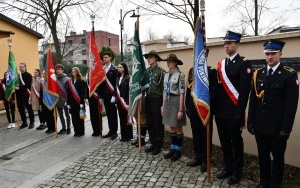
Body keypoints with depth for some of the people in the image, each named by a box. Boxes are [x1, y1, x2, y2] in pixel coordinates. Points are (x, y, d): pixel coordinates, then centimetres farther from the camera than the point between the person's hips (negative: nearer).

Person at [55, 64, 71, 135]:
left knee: (67, 114, 7)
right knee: (60, 115, 13)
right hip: (58, 100, 5)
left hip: (65, 100, -4)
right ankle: (63, 128, 24)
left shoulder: (66, 79, -8)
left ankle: (68, 128, 18)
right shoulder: (55, 78, 3)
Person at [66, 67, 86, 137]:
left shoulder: (81, 81, -4)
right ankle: (76, 132, 16)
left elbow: (83, 93, -9)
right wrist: (68, 103, 1)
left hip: (79, 102, -4)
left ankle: (81, 132, 11)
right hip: (72, 103, 4)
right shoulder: (69, 82, 9)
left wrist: (82, 103, -16)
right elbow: (68, 93, 7)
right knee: (74, 118, 6)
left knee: (80, 117, 2)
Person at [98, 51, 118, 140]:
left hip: (111, 95, -5)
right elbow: (100, 83, 12)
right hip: (104, 95, 5)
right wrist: (101, 96, 8)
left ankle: (115, 131, 9)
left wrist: (114, 95, -15)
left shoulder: (114, 69, -4)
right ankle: (111, 130, 18)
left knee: (113, 114, 1)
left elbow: (116, 83, -9)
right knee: (108, 113, 10)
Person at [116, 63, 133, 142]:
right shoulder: (118, 78, 12)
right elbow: (116, 90, 12)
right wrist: (116, 100, 7)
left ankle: (128, 135, 12)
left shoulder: (128, 78, -8)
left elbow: (129, 90, -13)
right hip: (119, 101, 6)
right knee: (121, 118, 10)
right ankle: (123, 135, 20)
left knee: (126, 118, 0)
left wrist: (128, 102, -17)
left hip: (125, 100, -6)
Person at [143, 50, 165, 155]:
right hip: (148, 99, 6)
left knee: (158, 123, 4)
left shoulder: (161, 71, -10)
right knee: (149, 123, 12)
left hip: (157, 99, -6)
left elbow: (163, 88, -11)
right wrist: (144, 97, 10)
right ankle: (153, 143, 26)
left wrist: (163, 103, -13)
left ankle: (158, 145, 17)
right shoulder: (147, 71, 8)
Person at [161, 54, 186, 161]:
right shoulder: (166, 75, 10)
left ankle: (178, 151, 20)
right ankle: (173, 149, 25)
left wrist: (181, 110, -15)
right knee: (172, 127, 14)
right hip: (168, 102, 7)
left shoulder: (180, 75, -12)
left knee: (178, 128, 6)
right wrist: (163, 105, 13)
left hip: (176, 102, -7)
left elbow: (182, 93, -14)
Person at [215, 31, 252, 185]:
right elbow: (218, 87, 11)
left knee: (236, 141, 8)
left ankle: (237, 171, 24)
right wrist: (215, 108, 7)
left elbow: (245, 90, -14)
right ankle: (228, 167, 31)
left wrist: (240, 113, -18)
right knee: (224, 141, 15)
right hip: (220, 111, 6)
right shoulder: (220, 64, 12)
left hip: (233, 112, -6)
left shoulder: (244, 63, -8)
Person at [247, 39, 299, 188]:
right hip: (260, 125, 4)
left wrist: (286, 129, -14)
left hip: (277, 127, -4)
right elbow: (253, 100, 5)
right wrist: (250, 121, 3)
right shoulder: (258, 74, 5)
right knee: (262, 155, 17)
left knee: (278, 157, 13)